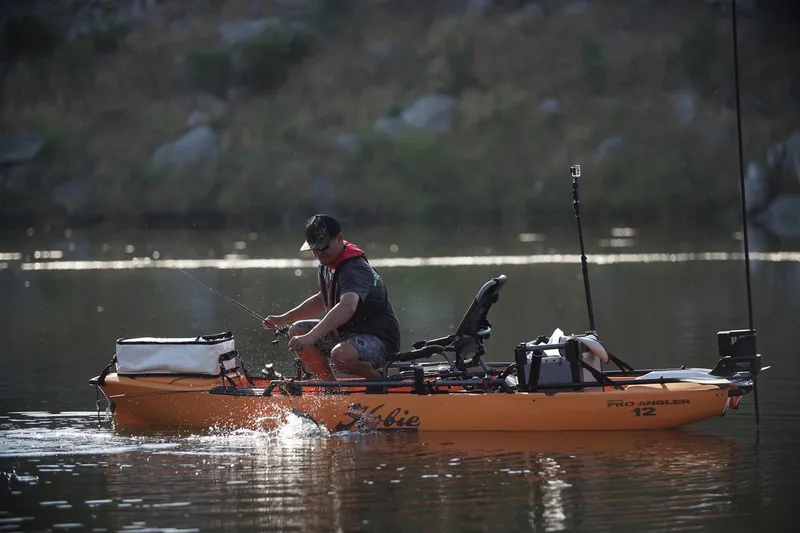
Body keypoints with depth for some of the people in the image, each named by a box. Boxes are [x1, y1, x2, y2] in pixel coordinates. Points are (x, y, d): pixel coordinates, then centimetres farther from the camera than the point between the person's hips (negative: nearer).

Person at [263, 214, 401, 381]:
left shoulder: (355, 270, -25)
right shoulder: (326, 265, 6)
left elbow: (348, 307, -45)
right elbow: (321, 301, 26)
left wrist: (310, 337, -52)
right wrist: (283, 319, 19)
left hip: (380, 340, -10)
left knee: (340, 355, -38)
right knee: (297, 331, 4)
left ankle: (379, 380, -8)